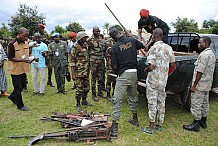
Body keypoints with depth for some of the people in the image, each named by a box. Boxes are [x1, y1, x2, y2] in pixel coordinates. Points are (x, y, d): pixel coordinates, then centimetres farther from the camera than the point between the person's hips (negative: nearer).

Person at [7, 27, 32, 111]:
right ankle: (20, 105, 18)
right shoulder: (12, 44, -18)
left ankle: (12, 97, 44)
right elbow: (10, 58, -19)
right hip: (15, 69, -7)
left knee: (22, 85, 19)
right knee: (18, 87, 4)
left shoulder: (26, 43, 4)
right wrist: (23, 60, -28)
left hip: (23, 69, 7)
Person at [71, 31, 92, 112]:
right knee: (79, 88, -2)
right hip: (79, 71, -8)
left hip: (86, 70, 8)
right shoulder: (75, 47, -11)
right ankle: (78, 104, 12)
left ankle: (84, 100, 33)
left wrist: (89, 68, 18)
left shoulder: (86, 45, 12)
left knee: (87, 87, 16)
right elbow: (72, 60, -12)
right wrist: (72, 72, -14)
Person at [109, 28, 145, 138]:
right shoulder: (132, 40, 3)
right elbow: (144, 47, 21)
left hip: (123, 74, -5)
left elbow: (114, 66, -6)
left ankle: (114, 127, -4)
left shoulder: (114, 48, -7)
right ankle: (135, 119, 39)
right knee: (133, 98, 22)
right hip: (134, 72, 6)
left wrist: (116, 73, 14)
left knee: (117, 100, -3)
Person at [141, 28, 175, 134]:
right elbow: (172, 64, 9)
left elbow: (151, 67, -23)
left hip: (153, 81, -7)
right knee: (161, 102, 15)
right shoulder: (168, 48, 4)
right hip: (163, 80, 7)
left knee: (152, 103, 1)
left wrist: (146, 70, -3)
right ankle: (160, 124, 27)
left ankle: (151, 127, 10)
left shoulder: (154, 48, -18)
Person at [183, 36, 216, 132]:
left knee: (196, 104, -2)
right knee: (205, 103, 18)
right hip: (207, 85, 10)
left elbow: (200, 72, -23)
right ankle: (203, 122, 31)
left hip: (200, 85, -10)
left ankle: (195, 124, 7)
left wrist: (194, 85, -19)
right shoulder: (211, 54, 13)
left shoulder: (204, 54, -19)